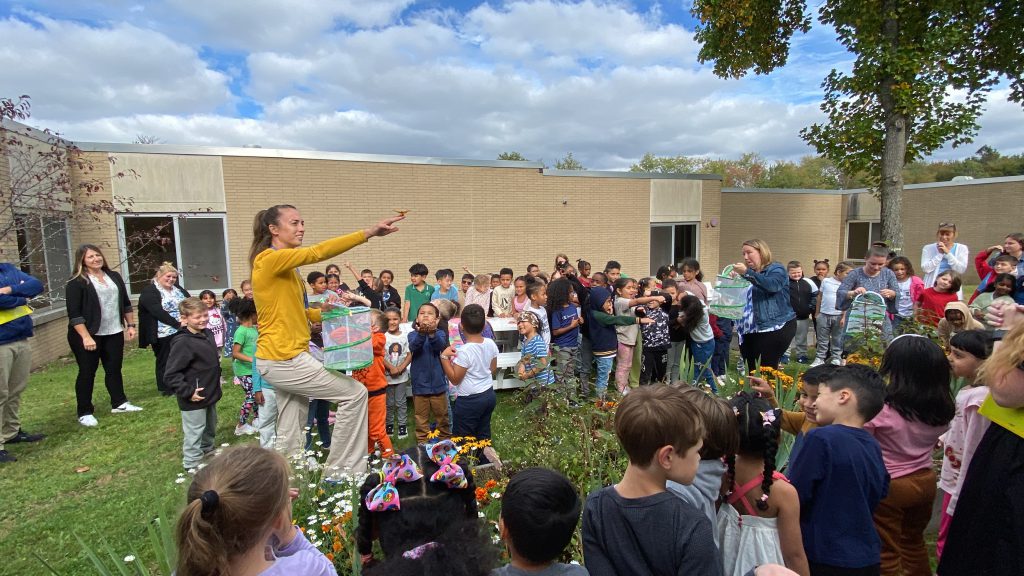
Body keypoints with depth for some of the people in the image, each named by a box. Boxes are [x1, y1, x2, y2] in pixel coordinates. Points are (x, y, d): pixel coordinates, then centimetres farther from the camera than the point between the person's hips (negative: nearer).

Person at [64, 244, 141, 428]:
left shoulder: (114, 277, 9)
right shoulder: (77, 283, -9)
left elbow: (125, 303, 15)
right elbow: (74, 314, -14)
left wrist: (130, 325, 10)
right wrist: (86, 337, -20)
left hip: (114, 333, 5)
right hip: (87, 335, -5)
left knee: (114, 368, 12)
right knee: (87, 372, 3)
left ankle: (119, 403, 23)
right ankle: (85, 413, 13)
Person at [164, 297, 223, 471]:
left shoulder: (207, 334, 3)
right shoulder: (182, 342, -23)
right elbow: (172, 374, -23)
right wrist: (187, 392, -23)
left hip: (210, 394, 8)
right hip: (194, 399, -8)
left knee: (210, 427, 25)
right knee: (195, 432, 5)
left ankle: (208, 450, 44)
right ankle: (192, 464, 20)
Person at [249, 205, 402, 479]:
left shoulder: (286, 268, 14)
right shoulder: (269, 259, -14)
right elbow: (317, 253, -27)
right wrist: (368, 232, -32)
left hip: (283, 358, 9)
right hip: (284, 359, -9)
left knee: (291, 434, 16)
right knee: (355, 393, -4)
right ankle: (340, 471, 6)